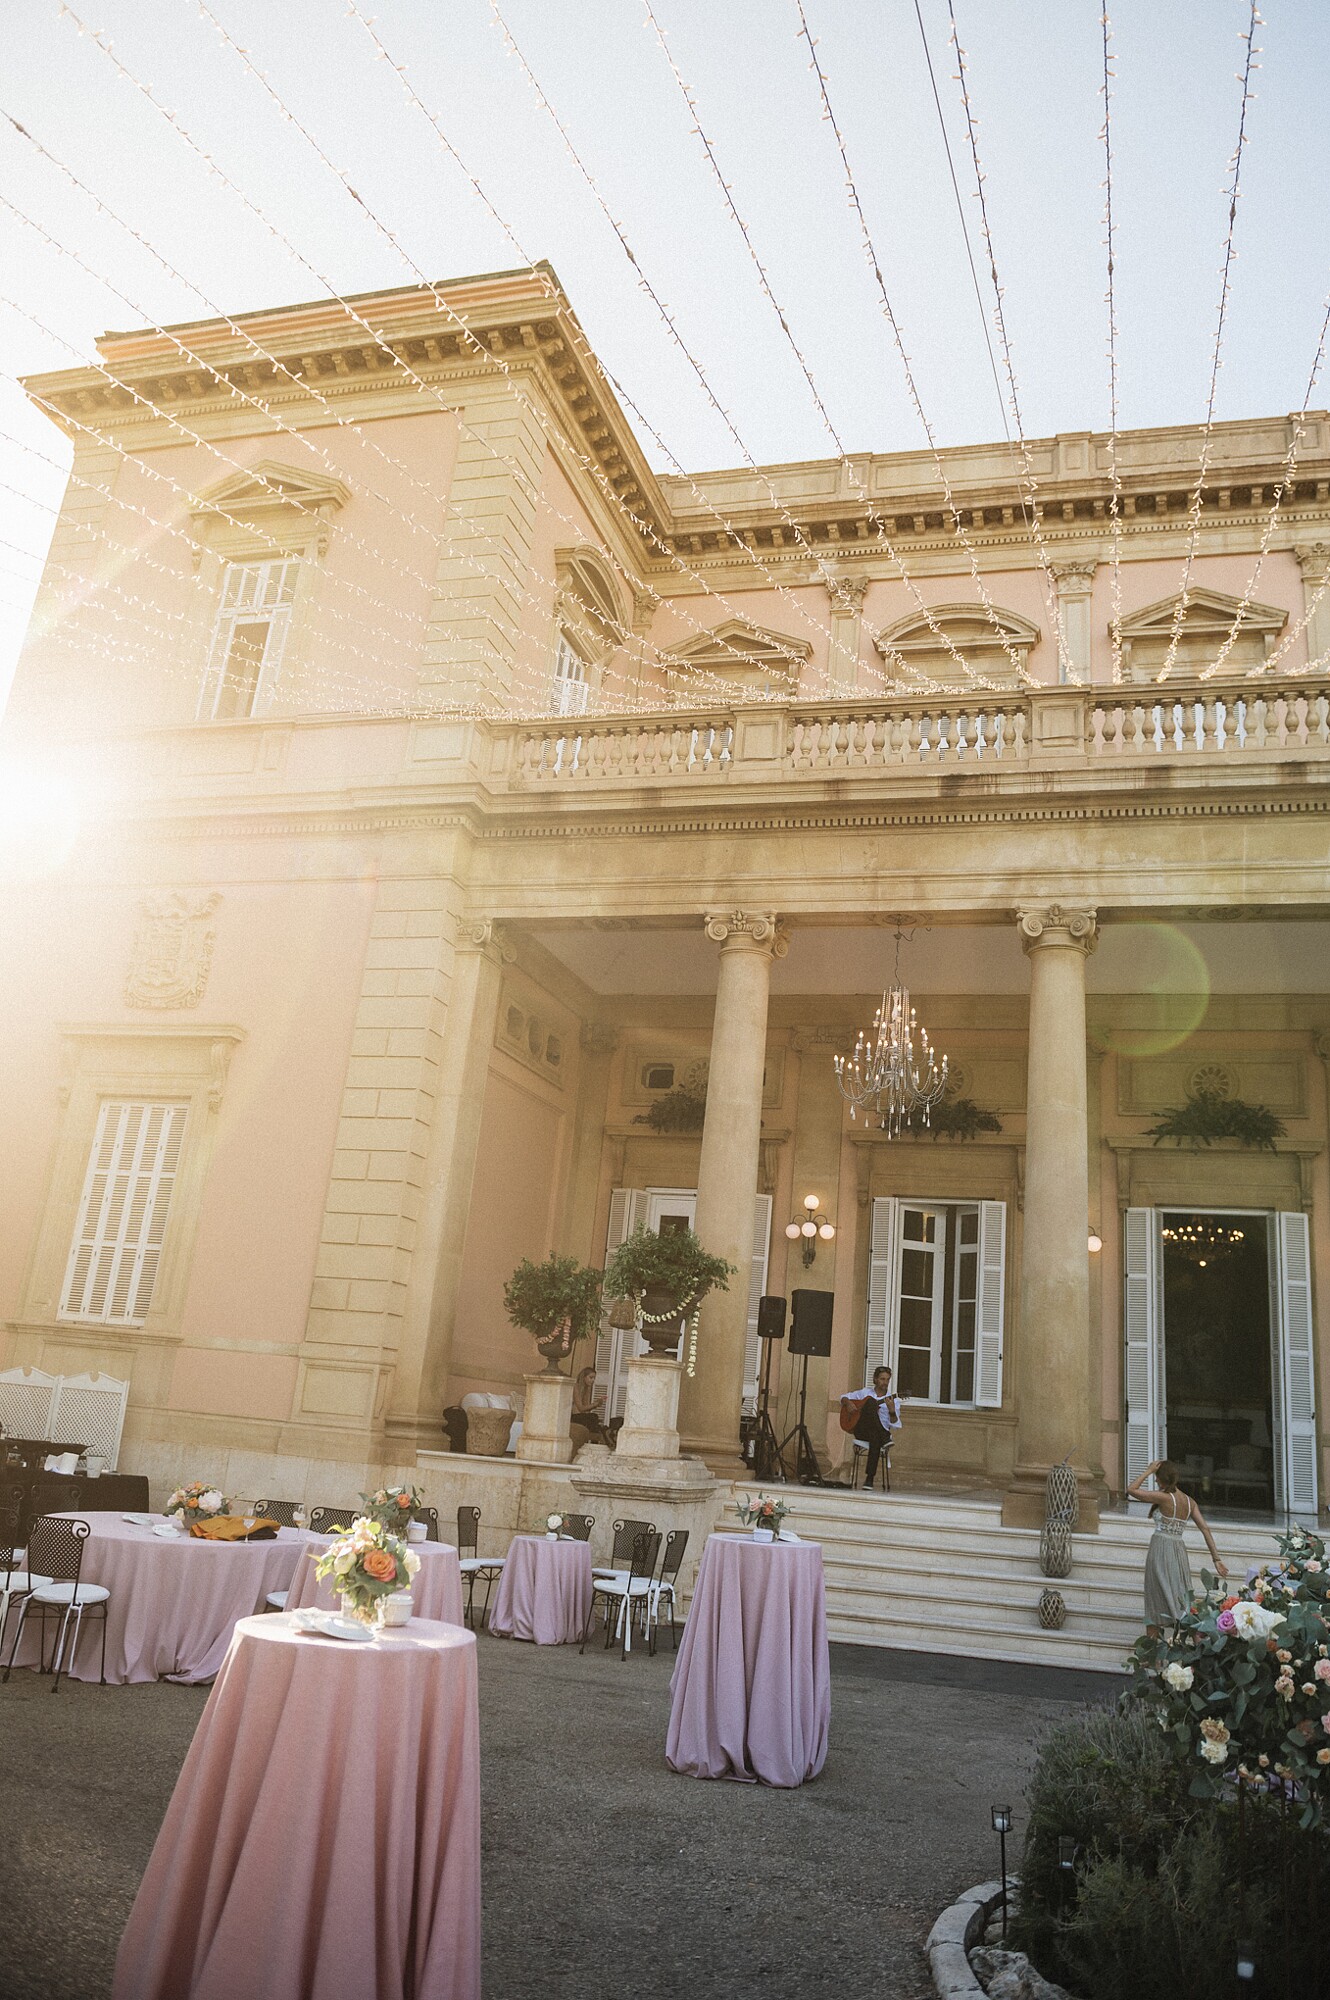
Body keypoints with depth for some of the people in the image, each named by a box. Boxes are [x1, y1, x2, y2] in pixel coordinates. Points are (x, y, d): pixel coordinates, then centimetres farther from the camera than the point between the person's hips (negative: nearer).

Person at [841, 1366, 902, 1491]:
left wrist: (892, 1410, -20)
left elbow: (895, 1426, -1)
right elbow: (844, 1398, 21)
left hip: (880, 1432, 0)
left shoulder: (894, 1400, 9)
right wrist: (849, 1404, -2)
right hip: (861, 1430, 0)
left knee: (875, 1438, -41)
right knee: (870, 1402, -28)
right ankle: (885, 1441, -39)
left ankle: (870, 1478, -35)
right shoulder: (865, 1393, 15)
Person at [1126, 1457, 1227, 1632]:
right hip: (1179, 1551, 6)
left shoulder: (1164, 1497, -11)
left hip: (1161, 1548, -6)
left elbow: (1131, 1490, -8)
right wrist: (1216, 1559, 5)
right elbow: (1205, 1529, 4)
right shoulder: (1189, 1501, 7)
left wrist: (1148, 1471, -3)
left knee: (1157, 1599, -1)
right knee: (1183, 1601, 13)